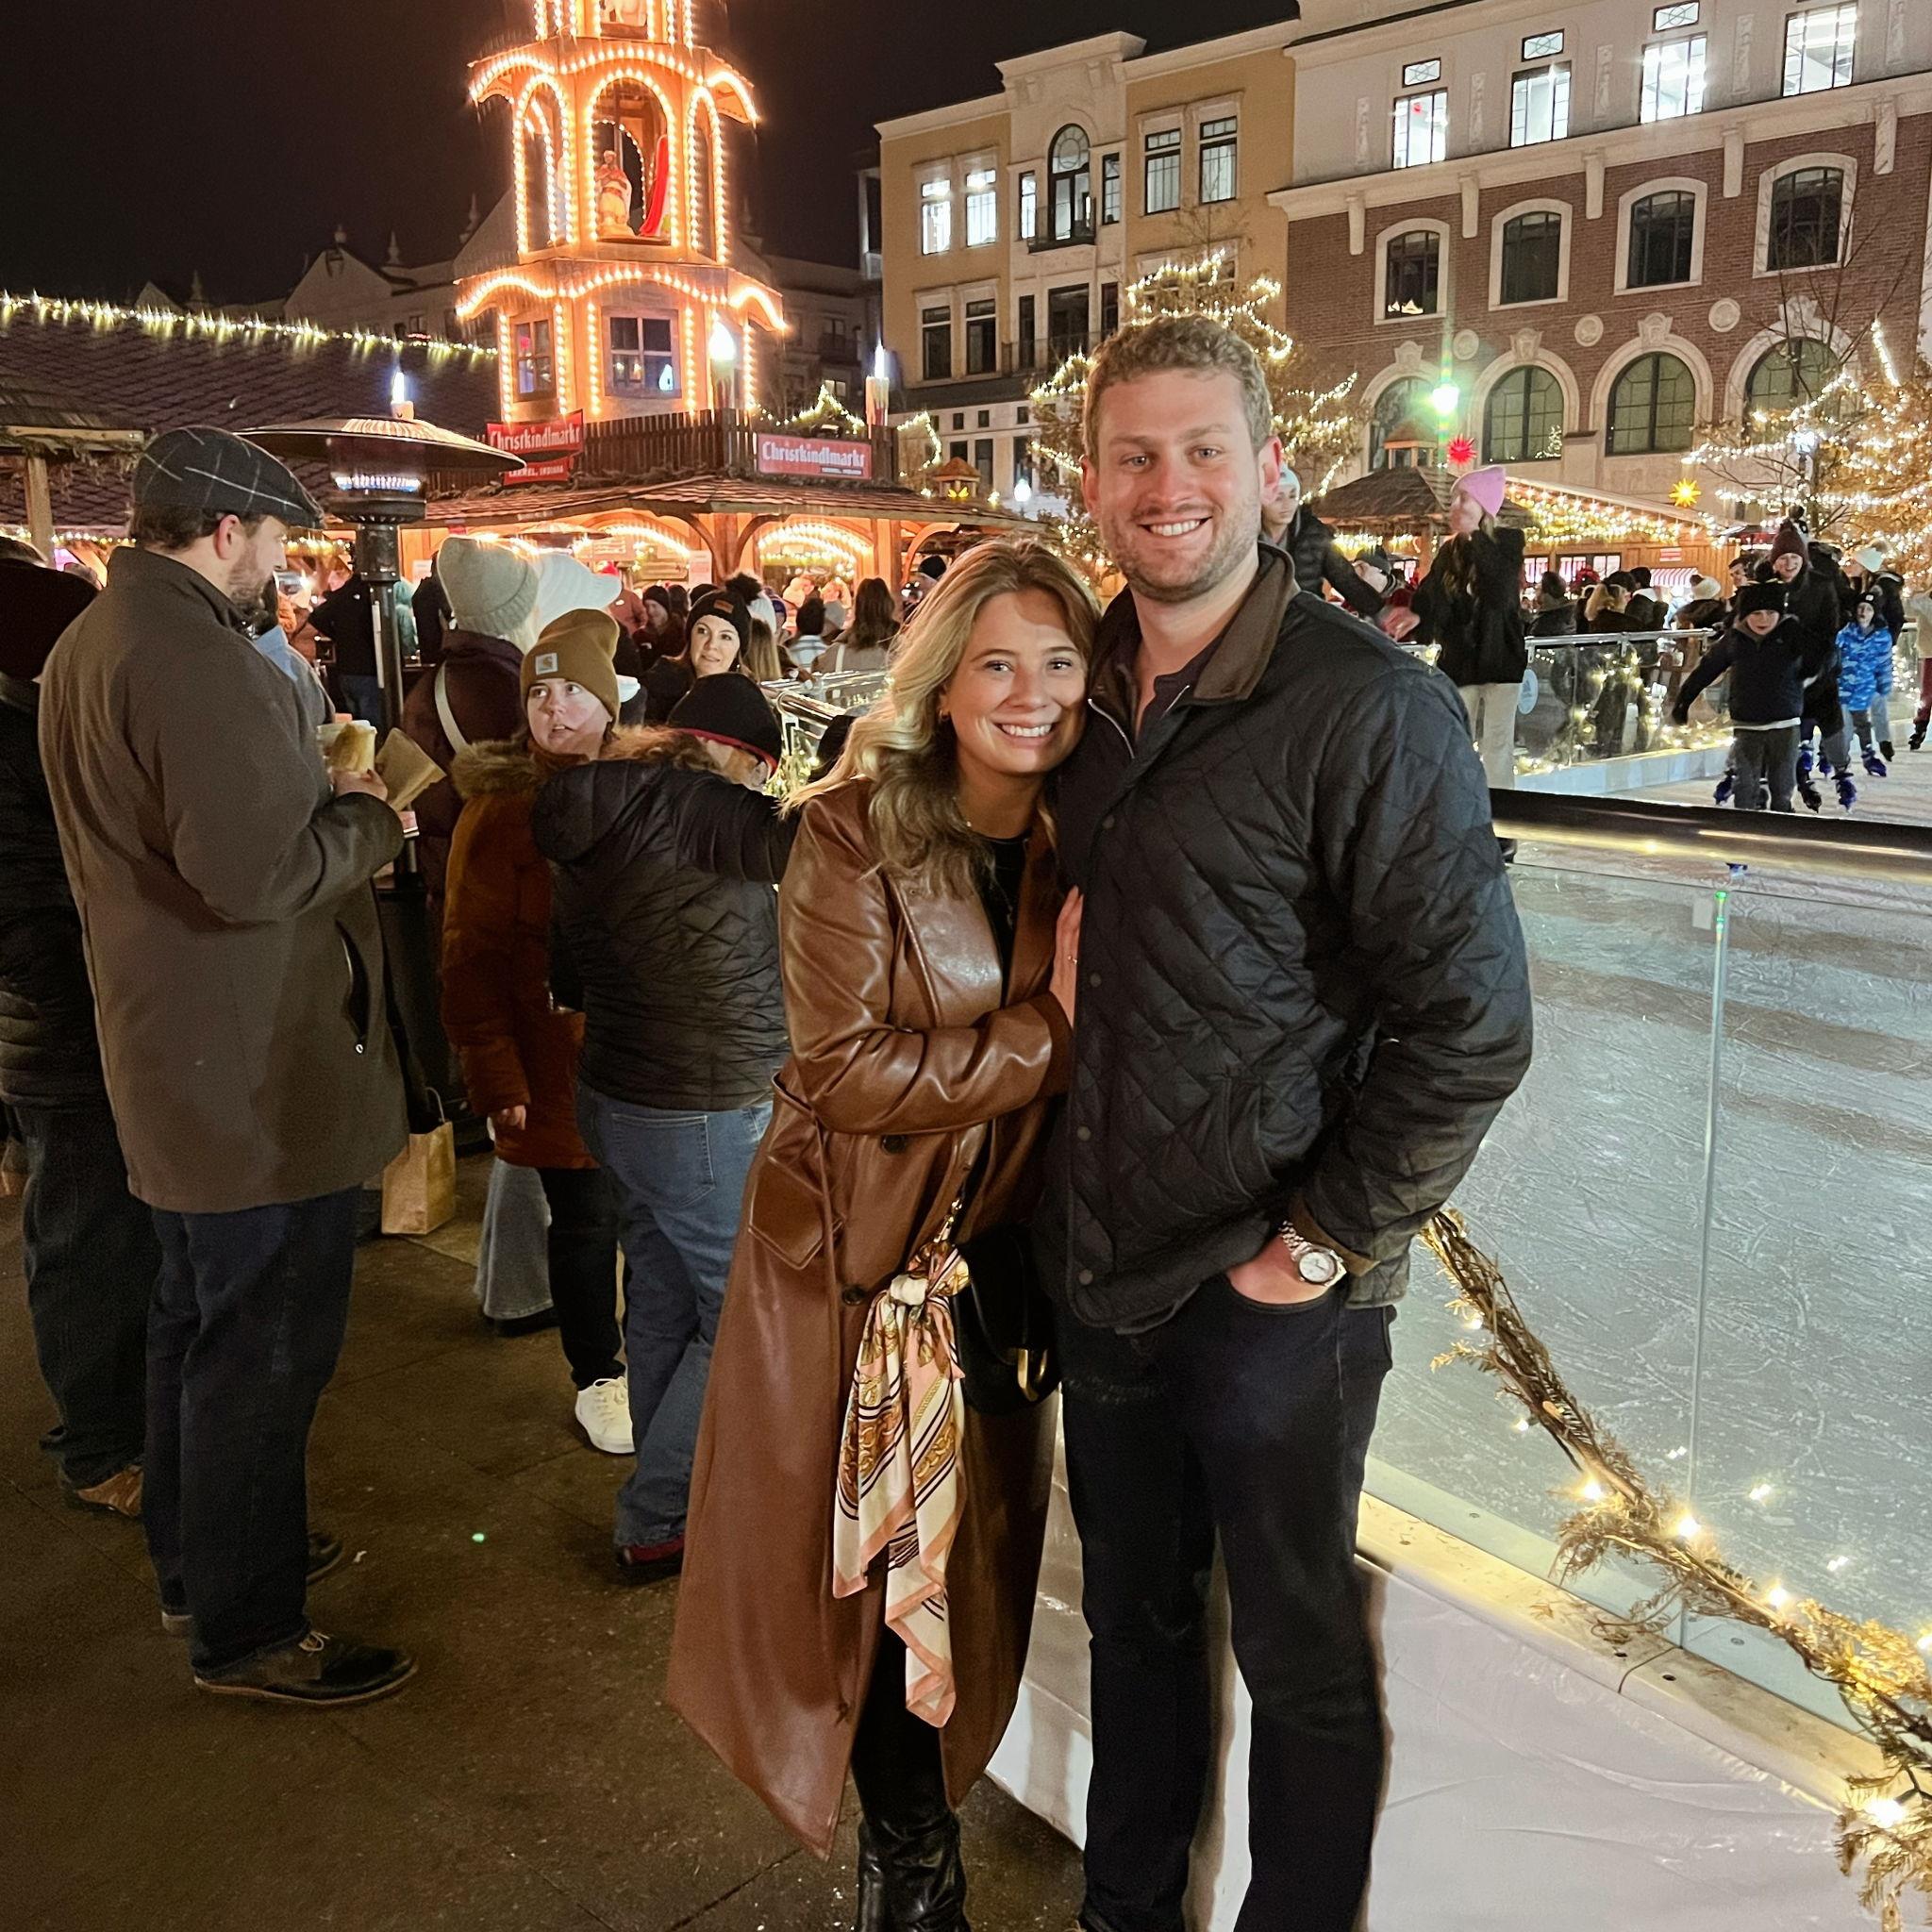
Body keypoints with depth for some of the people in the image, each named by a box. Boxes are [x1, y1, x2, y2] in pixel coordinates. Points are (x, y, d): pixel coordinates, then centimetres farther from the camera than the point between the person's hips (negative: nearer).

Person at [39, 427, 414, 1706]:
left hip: (175, 1058, 11)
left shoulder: (89, 645, 11)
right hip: (260, 1071, -11)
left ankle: (197, 1559, 41)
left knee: (199, 1317, 23)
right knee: (266, 1348, 3)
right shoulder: (198, 659, -23)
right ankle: (248, 1632, 18)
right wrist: (366, 820, -12)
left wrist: (317, 796, 8)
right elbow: (257, 876, -30)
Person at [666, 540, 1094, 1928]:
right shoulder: (855, 834, -15)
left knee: (969, 1570, 14)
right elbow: (849, 1072, -20)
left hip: (995, 1257, 3)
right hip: (850, 1255, -3)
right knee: (859, 1574, 9)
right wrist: (1051, 1032, -21)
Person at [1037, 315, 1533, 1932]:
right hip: (1101, 1272, 6)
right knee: (1134, 1618, 22)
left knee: (1297, 1659, 13)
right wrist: (1066, 1206, 9)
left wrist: (1326, 1241, -14)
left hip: (1274, 1299, -6)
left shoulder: (1370, 708, -15)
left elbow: (1474, 1020, -15)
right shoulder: (1087, 694, 5)